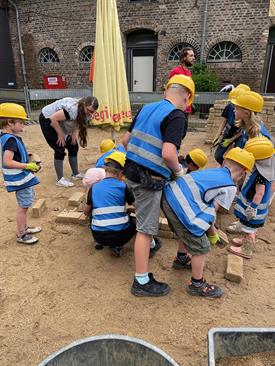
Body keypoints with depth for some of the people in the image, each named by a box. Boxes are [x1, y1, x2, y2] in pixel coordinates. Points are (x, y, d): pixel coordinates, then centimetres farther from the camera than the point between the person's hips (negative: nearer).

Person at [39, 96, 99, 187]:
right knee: (60, 150, -11)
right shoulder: (73, 109, -38)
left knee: (73, 147, 6)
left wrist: (75, 132, -12)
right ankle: (59, 179, -1)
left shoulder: (87, 113, -12)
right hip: (48, 120, -8)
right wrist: (60, 135, -23)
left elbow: (78, 122, 5)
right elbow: (53, 118, -34)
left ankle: (76, 174, 19)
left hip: (61, 122, 8)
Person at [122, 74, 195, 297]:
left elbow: (125, 140, 13)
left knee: (145, 219, 31)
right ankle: (142, 282, 12)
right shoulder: (177, 116, -12)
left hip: (131, 172, 8)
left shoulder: (147, 108, 11)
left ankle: (148, 244, 52)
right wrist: (179, 171, -5)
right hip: (149, 179, -8)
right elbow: (168, 154, -25)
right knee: (146, 228, 0)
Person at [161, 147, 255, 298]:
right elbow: (211, 212, 1)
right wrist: (212, 231, 21)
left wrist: (210, 226, 37)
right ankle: (197, 285, 30)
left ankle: (182, 259, 58)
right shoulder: (230, 187, -1)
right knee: (201, 249, 11)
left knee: (188, 234, 35)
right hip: (181, 207, -9)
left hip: (168, 195, 9)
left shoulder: (212, 171, 20)